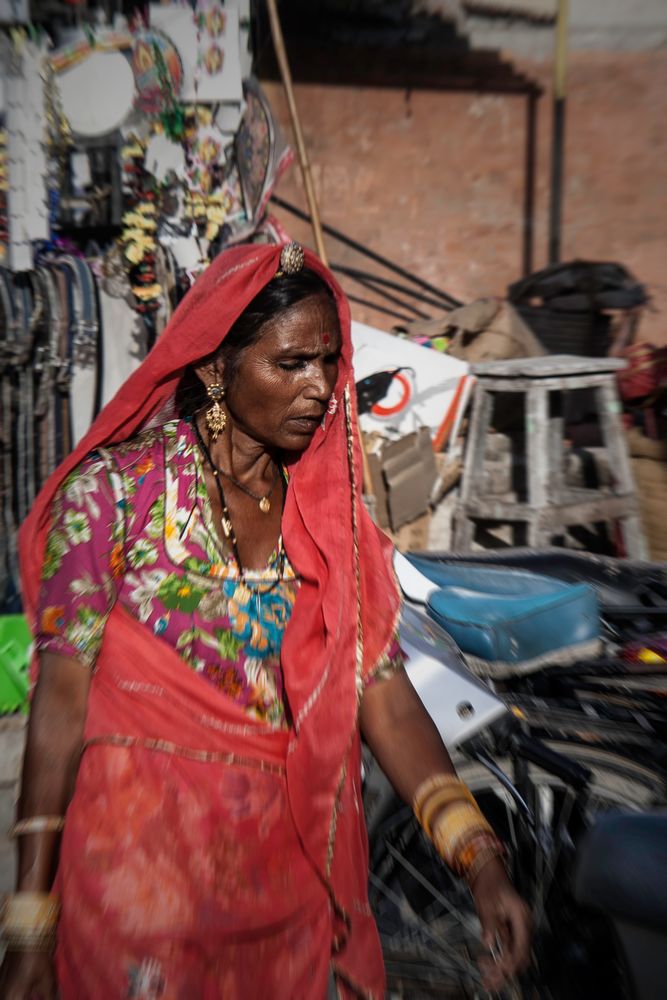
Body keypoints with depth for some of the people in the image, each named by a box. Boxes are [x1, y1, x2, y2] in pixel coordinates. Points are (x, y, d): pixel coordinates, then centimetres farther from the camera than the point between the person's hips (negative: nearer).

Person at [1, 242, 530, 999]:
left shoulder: (330, 515, 0)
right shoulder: (115, 489, -11)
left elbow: (380, 689, -5)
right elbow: (63, 697, -12)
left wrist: (482, 861, -13)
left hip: (291, 859, 4)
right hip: (143, 861, -3)